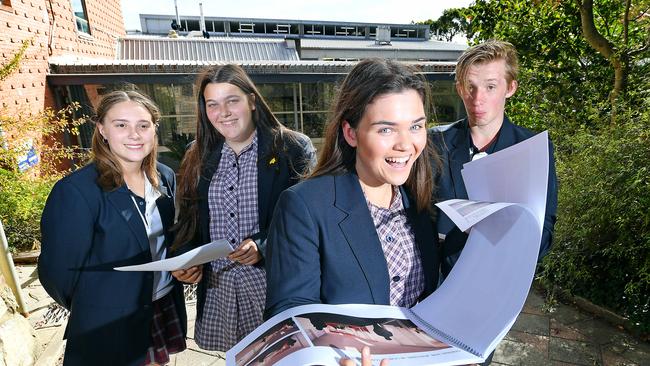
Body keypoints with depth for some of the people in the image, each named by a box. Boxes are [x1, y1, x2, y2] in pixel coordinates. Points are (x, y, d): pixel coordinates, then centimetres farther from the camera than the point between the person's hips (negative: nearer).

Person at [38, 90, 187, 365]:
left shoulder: (165, 177, -3)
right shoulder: (76, 191, -22)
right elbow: (58, 271, -15)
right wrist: (91, 310, -1)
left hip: (168, 308, 5)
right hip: (109, 327, -4)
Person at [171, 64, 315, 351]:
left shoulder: (293, 148, -8)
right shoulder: (199, 159, 8)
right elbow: (189, 219, 13)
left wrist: (263, 246, -21)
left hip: (273, 286, -4)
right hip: (218, 290, 4)